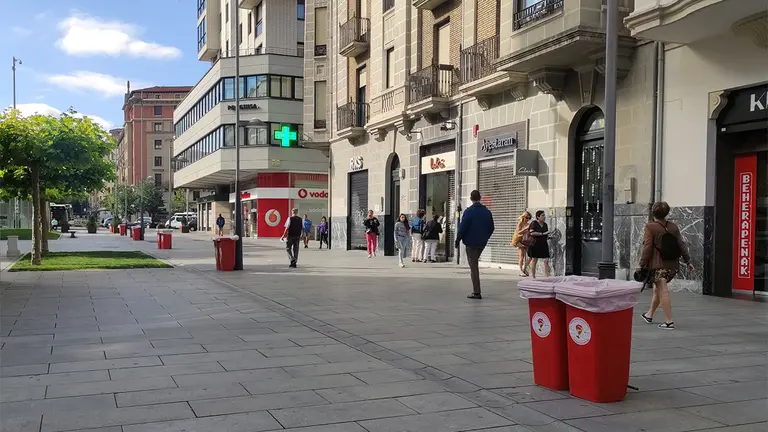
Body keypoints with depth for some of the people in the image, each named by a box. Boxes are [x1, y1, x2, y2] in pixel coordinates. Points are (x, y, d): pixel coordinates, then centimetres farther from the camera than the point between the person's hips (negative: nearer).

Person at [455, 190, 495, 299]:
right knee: (475, 264, 21)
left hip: (471, 242, -6)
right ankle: (476, 291, 23)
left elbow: (462, 227, -13)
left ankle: (476, 292, -6)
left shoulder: (469, 211, -13)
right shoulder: (487, 212, 5)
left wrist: (458, 240, -3)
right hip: (482, 243, 6)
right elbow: (491, 228, 10)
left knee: (473, 267, -2)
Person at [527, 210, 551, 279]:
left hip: (544, 245, 6)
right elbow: (532, 233, -18)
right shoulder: (534, 223, -5)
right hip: (536, 244, -6)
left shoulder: (545, 224, 15)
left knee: (546, 261, -3)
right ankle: (533, 277, 10)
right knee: (534, 260, 3)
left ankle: (547, 276, -1)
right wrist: (542, 233, -18)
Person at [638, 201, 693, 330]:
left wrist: (642, 264, -9)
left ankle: (669, 321, -9)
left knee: (663, 290, -6)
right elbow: (681, 244, 10)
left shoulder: (650, 227, -9)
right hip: (673, 265, 6)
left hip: (658, 265, -6)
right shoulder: (673, 227, 8)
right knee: (658, 289, 20)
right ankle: (649, 315, 33)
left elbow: (647, 248, -12)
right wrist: (688, 261, 17)